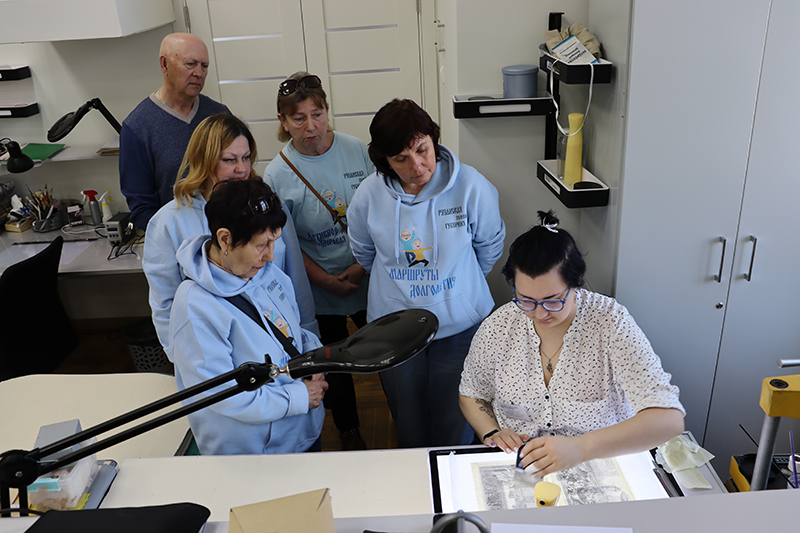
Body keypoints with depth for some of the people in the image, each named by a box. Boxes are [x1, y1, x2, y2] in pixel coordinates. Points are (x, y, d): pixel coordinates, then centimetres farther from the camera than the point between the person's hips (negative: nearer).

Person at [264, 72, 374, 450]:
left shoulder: (355, 149, -8)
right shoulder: (277, 174, -13)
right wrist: (328, 281, -14)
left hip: (371, 278, 2)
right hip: (320, 291, -1)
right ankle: (349, 430, 42)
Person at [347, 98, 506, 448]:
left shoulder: (470, 186, -15)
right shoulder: (368, 195, -11)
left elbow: (490, 244, 3)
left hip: (459, 324, -1)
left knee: (455, 425, 13)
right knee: (408, 424, 20)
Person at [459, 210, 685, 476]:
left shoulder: (610, 322, -16)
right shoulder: (496, 328, -7)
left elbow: (669, 419, -25)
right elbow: (471, 394, 12)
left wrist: (581, 448, -38)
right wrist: (491, 433, -8)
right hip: (517, 465, 2)